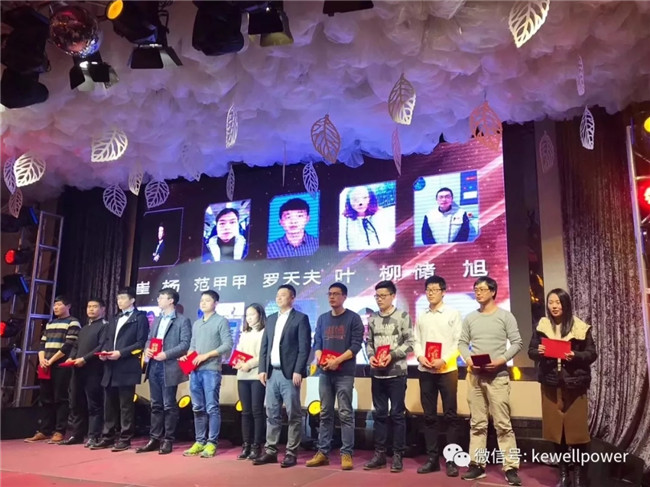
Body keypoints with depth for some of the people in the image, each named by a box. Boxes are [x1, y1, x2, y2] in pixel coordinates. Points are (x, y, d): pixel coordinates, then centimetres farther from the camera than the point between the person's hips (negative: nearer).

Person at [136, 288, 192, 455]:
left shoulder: (183, 320, -4)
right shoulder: (157, 320, 19)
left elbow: (185, 344, -12)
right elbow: (149, 338, 19)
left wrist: (166, 354, -19)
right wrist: (147, 349, -2)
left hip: (169, 368, -7)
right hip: (154, 366, 7)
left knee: (169, 406, 0)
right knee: (156, 405, 12)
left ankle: (168, 440, 8)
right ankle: (154, 439, 19)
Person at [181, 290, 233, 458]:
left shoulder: (221, 321, 0)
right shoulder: (196, 324, 20)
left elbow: (228, 345, -9)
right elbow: (193, 345, 20)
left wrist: (206, 355, -14)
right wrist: (187, 356, -1)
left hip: (211, 370, -6)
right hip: (195, 370, 6)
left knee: (212, 408, -4)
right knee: (198, 408, 9)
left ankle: (212, 443, 2)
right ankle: (199, 442, 16)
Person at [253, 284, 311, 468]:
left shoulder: (300, 318, -2)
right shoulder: (271, 319, 17)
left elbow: (304, 347, -9)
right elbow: (264, 346, 15)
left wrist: (298, 371, -16)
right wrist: (262, 369, 5)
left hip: (289, 373, -6)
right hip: (272, 373, 6)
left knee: (293, 415, 0)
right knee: (272, 414, 10)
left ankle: (291, 453, 7)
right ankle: (270, 451, 17)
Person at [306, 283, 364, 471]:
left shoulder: (353, 318, 1)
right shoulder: (322, 319, 15)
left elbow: (356, 345, -6)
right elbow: (317, 343, 11)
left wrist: (337, 361, -16)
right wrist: (320, 359, -9)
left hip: (344, 373, -4)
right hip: (325, 372, 4)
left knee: (345, 414, -3)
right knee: (325, 414, 8)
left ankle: (347, 454, 4)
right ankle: (323, 452, 14)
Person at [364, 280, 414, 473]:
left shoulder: (403, 316, -4)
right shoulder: (373, 318, 10)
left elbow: (409, 343, -7)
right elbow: (369, 342, 13)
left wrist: (392, 355, -17)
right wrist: (371, 356, -6)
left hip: (396, 373, -4)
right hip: (377, 373, 4)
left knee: (397, 414, 2)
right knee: (379, 413, 11)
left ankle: (398, 455, 13)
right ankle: (379, 454, 20)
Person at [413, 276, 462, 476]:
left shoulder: (453, 314, 1)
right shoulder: (421, 317, 12)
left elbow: (459, 342, -5)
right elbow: (416, 341, 9)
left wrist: (444, 360, -17)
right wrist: (420, 356, -10)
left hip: (447, 370, -3)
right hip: (425, 370, 4)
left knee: (450, 415, 0)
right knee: (429, 416, 7)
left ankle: (452, 460, 8)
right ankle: (432, 458, 15)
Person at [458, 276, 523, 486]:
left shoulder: (505, 315, -1)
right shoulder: (470, 318, 9)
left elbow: (517, 343, -4)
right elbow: (462, 342, 10)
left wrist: (501, 360, -16)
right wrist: (468, 359, -9)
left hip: (497, 376, -4)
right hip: (474, 375, 4)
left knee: (503, 424, -3)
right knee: (477, 423, 9)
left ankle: (511, 467, 5)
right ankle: (477, 464, 17)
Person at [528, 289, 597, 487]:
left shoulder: (580, 327, -3)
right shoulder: (541, 326, 4)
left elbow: (592, 354, -2)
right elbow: (531, 351, 7)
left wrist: (576, 356, -20)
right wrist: (538, 352, -15)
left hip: (574, 384, -2)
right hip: (550, 384, 2)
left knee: (577, 427, 3)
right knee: (555, 428, 8)